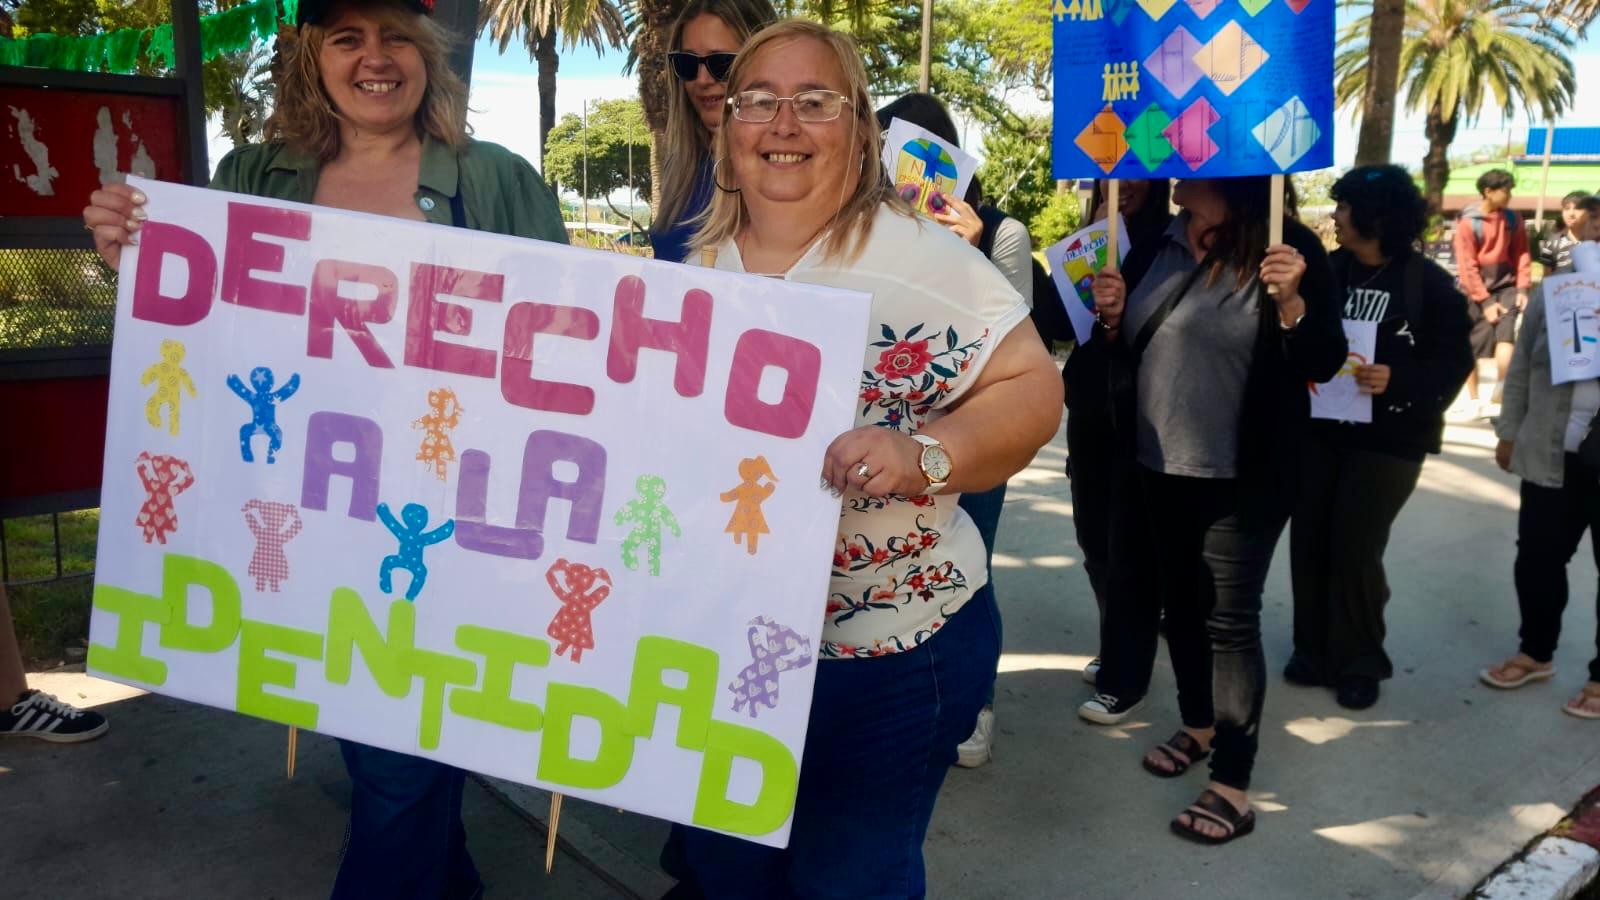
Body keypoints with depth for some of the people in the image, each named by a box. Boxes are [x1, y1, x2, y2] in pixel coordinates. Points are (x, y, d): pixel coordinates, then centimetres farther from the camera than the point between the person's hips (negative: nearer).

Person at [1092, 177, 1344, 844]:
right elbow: (1124, 350, 14)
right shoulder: (1154, 251, 5)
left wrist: (1290, 302, -28)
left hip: (1242, 478, -6)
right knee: (1179, 604, 18)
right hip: (1158, 468, 6)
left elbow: (1323, 363, -12)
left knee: (1229, 619, -2)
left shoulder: (1289, 248, -10)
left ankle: (1232, 786, 7)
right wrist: (1111, 318, -7)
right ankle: (1198, 726, 39)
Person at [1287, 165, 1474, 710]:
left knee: (1356, 549, -1)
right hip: (1320, 429, 4)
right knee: (1309, 542, 5)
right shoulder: (1329, 270, 3)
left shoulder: (1429, 283, -7)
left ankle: (1360, 663, 19)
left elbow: (1454, 362, -6)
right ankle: (1314, 650, 22)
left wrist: (1398, 379, -22)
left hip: (1389, 439, -4)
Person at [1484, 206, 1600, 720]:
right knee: (1537, 557, 13)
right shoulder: (1549, 293, 5)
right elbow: (1521, 371, 10)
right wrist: (1509, 432, 10)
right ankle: (1535, 652, 33)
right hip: (1552, 457, 3)